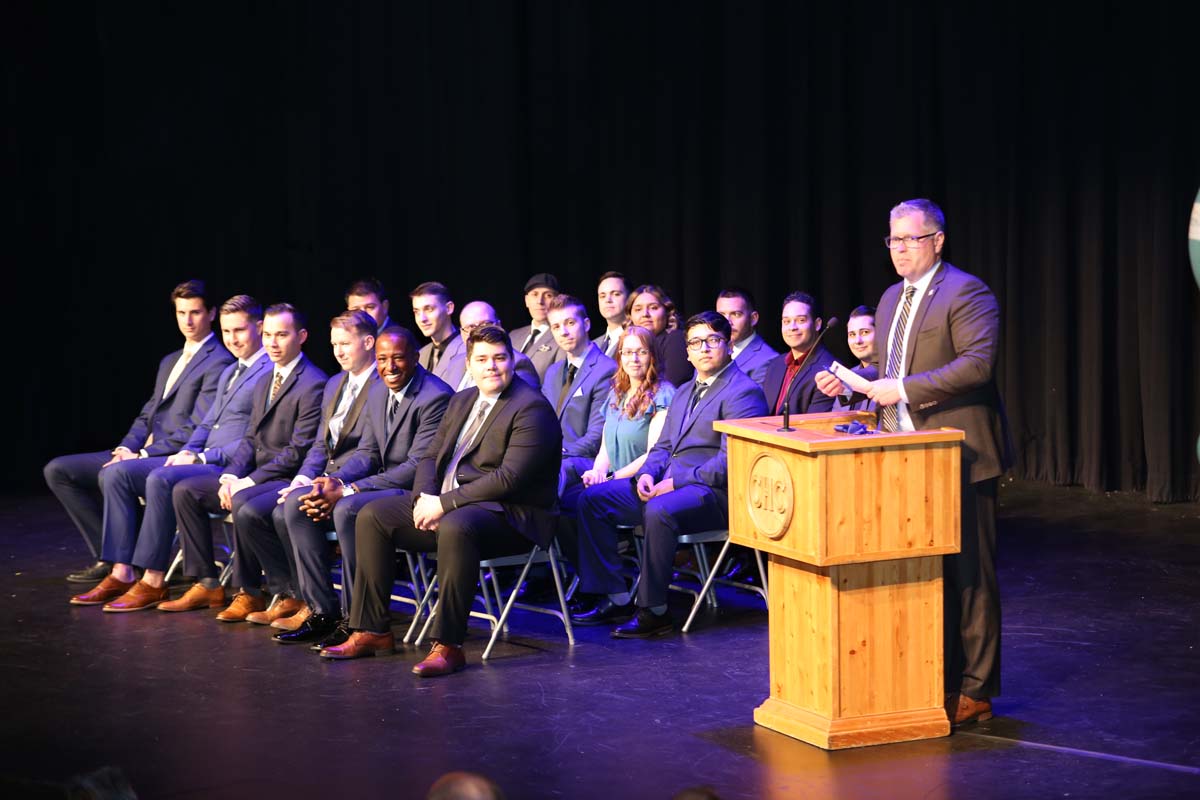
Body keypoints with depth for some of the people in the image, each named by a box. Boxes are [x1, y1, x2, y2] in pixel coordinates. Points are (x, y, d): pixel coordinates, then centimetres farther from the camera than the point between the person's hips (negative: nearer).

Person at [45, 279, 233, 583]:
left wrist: (144, 454, -19)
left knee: (112, 475, -37)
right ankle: (107, 556, -3)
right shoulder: (169, 361, 24)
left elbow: (199, 428, -16)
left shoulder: (218, 363, -7)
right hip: (143, 453, 10)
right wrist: (126, 448, 1)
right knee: (57, 470, 1)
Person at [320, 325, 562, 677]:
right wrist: (424, 498, -7)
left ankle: (448, 645, -34)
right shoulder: (461, 401, 17)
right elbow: (431, 457, 16)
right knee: (372, 516, -2)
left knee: (454, 527, -40)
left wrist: (444, 504, -20)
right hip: (444, 503, 9)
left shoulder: (531, 408, -11)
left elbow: (510, 477, -21)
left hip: (509, 515, -9)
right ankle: (373, 631, -1)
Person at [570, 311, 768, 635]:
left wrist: (676, 482, -18)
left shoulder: (743, 392, -7)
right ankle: (616, 598, -2)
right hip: (667, 484, 9)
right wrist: (647, 474, 0)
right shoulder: (683, 393, 23)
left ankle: (654, 610, -26)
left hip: (713, 491, -9)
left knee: (659, 511, -38)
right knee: (592, 498, -1)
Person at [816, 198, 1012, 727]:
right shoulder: (892, 298, 17)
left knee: (967, 575, -2)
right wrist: (850, 382, 6)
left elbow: (977, 363, -23)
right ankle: (936, 679, 21)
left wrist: (903, 390, -24)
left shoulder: (966, 292, -11)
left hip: (957, 457, -9)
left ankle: (974, 692, 4)